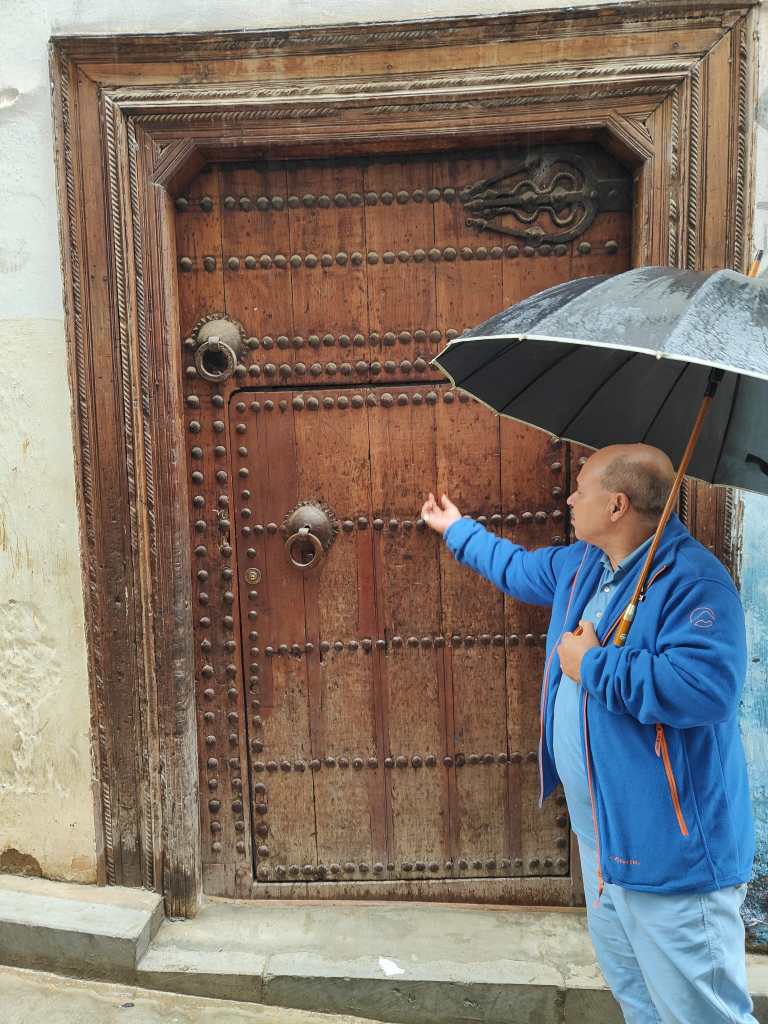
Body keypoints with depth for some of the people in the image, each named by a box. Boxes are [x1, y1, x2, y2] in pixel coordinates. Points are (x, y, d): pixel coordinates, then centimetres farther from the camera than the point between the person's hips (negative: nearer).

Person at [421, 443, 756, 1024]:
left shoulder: (693, 579, -22)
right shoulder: (581, 566, 8)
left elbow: (705, 687, -36)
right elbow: (519, 569, 28)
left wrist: (593, 665, -24)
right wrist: (458, 530, 40)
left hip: (672, 846, -9)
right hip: (603, 827, 9)